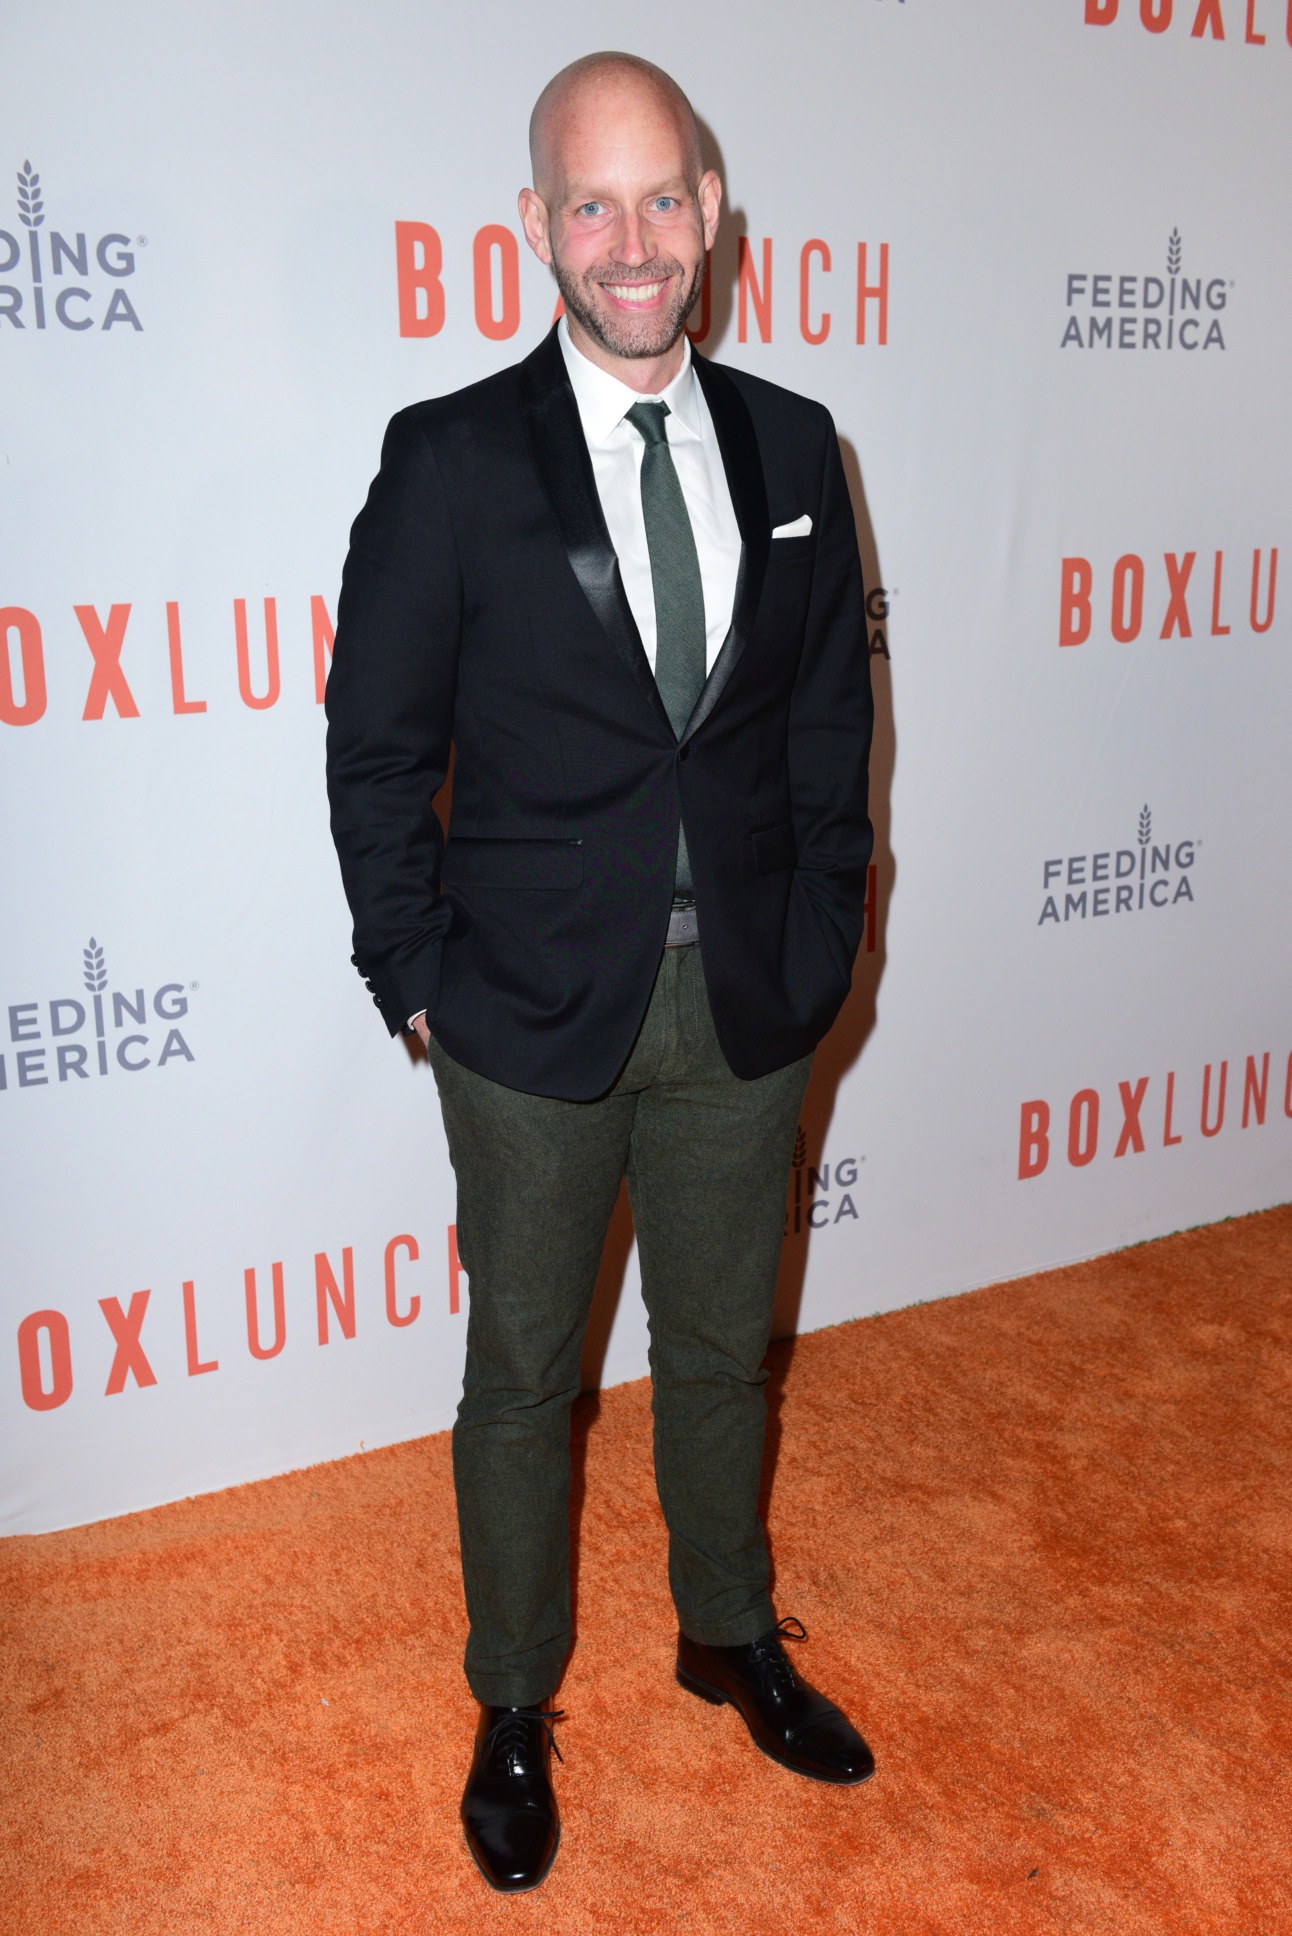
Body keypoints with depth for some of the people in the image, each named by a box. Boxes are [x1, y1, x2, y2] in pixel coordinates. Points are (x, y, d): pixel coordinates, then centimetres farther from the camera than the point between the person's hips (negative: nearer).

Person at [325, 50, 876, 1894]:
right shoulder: (450, 461, -8)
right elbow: (377, 750, -5)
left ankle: (732, 1638, 45)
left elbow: (832, 715, 8)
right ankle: (515, 1707, 36)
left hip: (747, 1009, 3)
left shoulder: (794, 447, 2)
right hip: (536, 1015, -3)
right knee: (524, 1377, 13)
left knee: (724, 1347, 20)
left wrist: (820, 948, 3)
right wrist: (418, 981, -7)